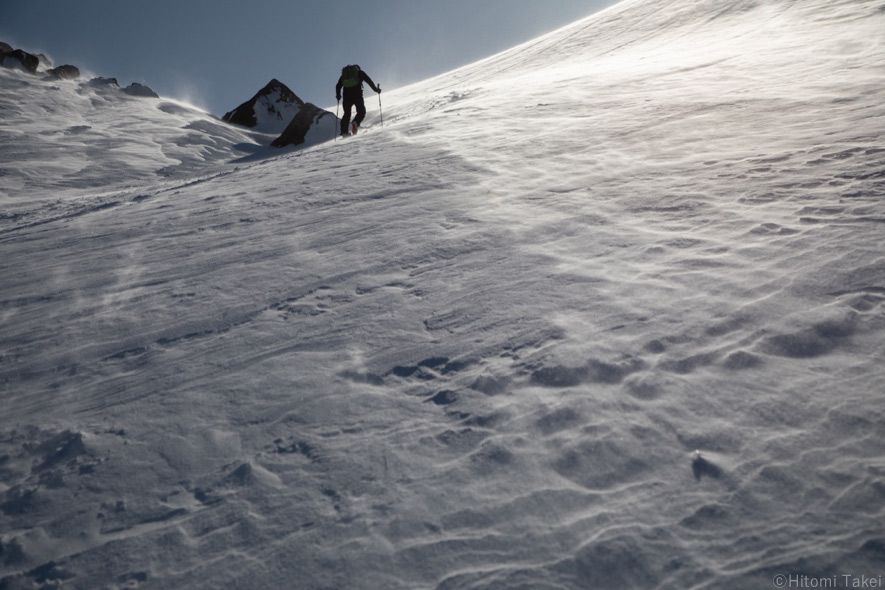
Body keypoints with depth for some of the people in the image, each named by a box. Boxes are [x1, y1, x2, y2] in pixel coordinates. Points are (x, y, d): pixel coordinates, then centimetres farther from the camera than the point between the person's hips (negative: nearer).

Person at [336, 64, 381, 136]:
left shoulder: (344, 74, 24)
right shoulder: (360, 72, 16)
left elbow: (338, 86, 19)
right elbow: (369, 81, 9)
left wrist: (338, 95, 30)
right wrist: (375, 89, 16)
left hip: (346, 95, 3)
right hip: (357, 95, -3)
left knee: (347, 113, 12)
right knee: (361, 112, 6)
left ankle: (344, 131, 0)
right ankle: (355, 123, -23)